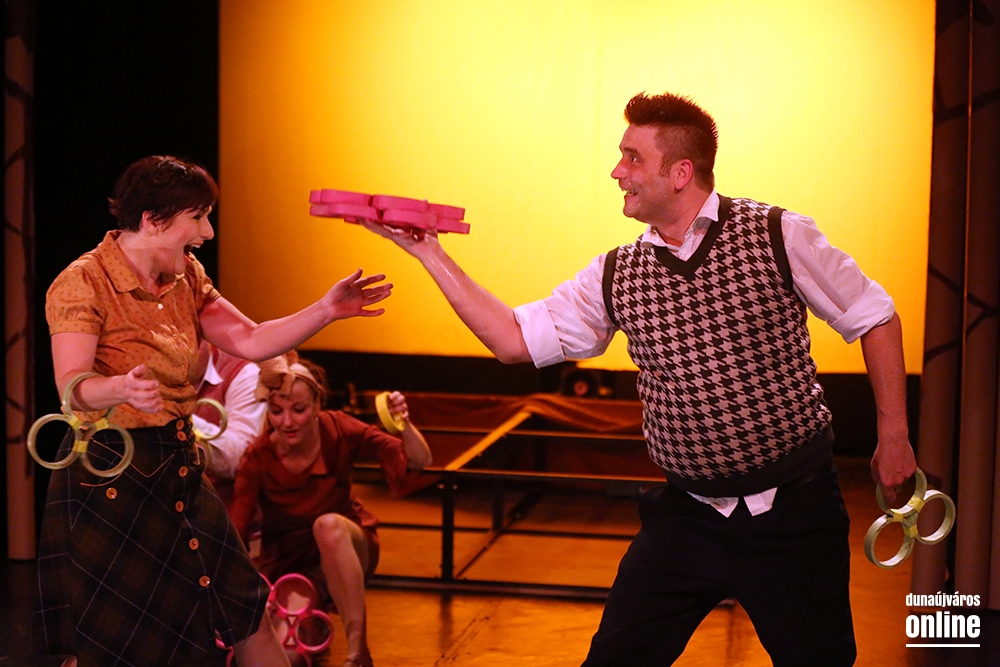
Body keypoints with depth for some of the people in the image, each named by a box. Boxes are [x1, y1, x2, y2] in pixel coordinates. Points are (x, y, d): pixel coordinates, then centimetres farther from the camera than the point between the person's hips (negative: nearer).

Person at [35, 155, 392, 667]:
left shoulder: (186, 278, 9)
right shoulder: (82, 284, -14)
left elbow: (251, 342, 7)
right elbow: (72, 386, -24)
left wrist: (326, 311, -4)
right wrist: (122, 388, -46)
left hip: (178, 465, 7)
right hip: (109, 473, -7)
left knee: (246, 613, 8)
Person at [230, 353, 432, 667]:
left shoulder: (337, 430, -16)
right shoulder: (258, 459, -18)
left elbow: (420, 461, -17)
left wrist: (404, 424, -38)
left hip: (344, 550, 0)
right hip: (286, 562, 1)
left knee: (328, 524, -37)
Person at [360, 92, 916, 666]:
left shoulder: (778, 237, -7)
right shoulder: (615, 277, 4)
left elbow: (875, 318, 2)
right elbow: (514, 339, 7)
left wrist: (894, 435, 0)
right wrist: (428, 251, 4)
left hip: (792, 512, -3)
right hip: (686, 516, 4)